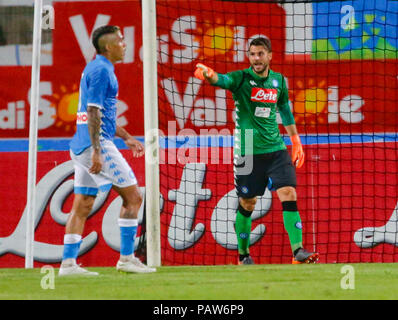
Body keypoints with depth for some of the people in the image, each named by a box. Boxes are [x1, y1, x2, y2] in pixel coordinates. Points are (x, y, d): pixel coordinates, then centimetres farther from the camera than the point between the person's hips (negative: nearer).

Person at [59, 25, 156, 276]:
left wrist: (126, 137, 31)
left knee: (83, 205, 7)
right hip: (97, 143, -10)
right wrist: (97, 151, -23)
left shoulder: (95, 68, 20)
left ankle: (68, 262, 3)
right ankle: (127, 258, -4)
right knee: (133, 196, -4)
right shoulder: (101, 70, -11)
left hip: (83, 147, 10)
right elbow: (93, 113, -18)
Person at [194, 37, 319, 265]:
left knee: (289, 195, -12)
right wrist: (208, 74, -51)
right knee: (247, 204, 6)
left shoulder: (278, 80, 7)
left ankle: (298, 252, -14)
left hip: (275, 149, 3)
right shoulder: (241, 79, -6)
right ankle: (243, 254, 24)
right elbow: (222, 80, -28)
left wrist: (296, 141, 24)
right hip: (248, 151, -3)